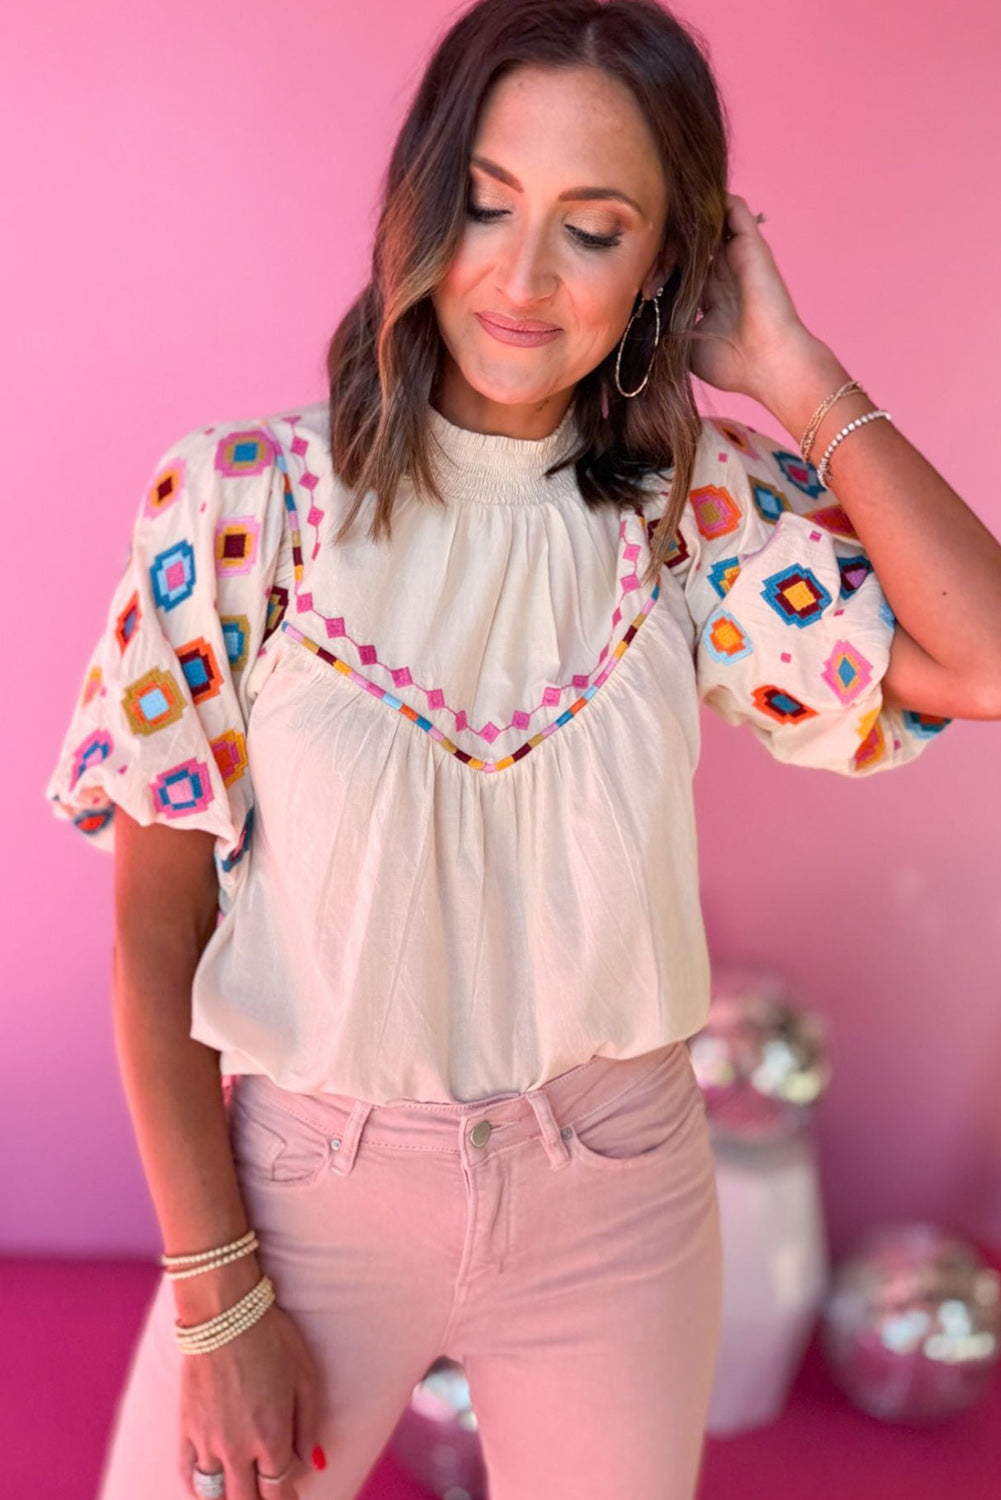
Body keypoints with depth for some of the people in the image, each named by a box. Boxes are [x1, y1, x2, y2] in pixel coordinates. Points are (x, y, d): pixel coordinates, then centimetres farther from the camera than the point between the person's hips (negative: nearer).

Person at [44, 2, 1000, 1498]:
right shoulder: (245, 500, -12)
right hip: (308, 1183, -1)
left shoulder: (697, 511, -6)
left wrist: (798, 378, -16)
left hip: (617, 1193, 2)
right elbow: (156, 929, -9)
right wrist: (219, 1295, -8)